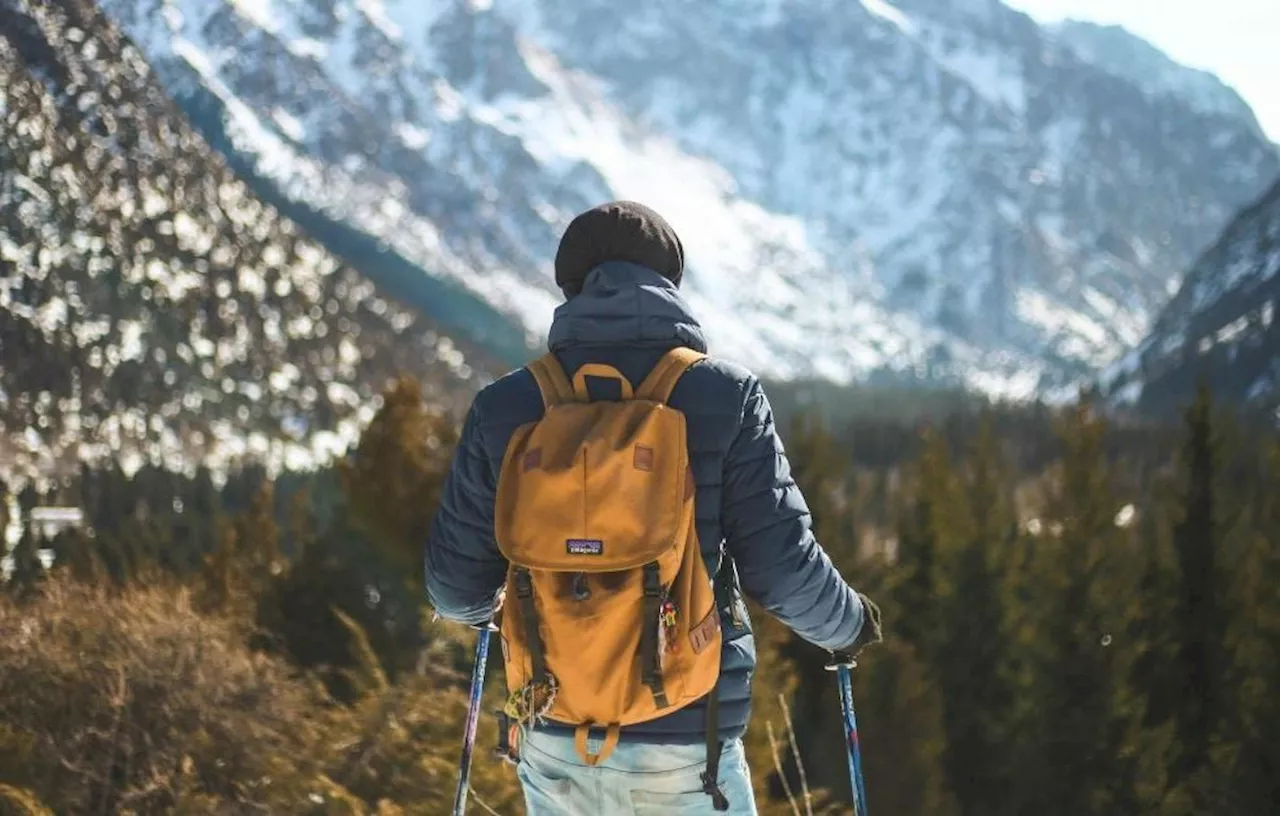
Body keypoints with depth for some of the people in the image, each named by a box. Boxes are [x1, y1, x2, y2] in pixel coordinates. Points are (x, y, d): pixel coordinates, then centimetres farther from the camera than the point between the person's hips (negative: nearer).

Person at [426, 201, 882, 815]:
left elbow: (456, 584, 3)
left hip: (555, 745, 3)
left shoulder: (505, 407, -1)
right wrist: (848, 624, 13)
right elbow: (782, 568, -8)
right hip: (686, 747, -2)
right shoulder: (727, 396, -7)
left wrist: (479, 608, 28)